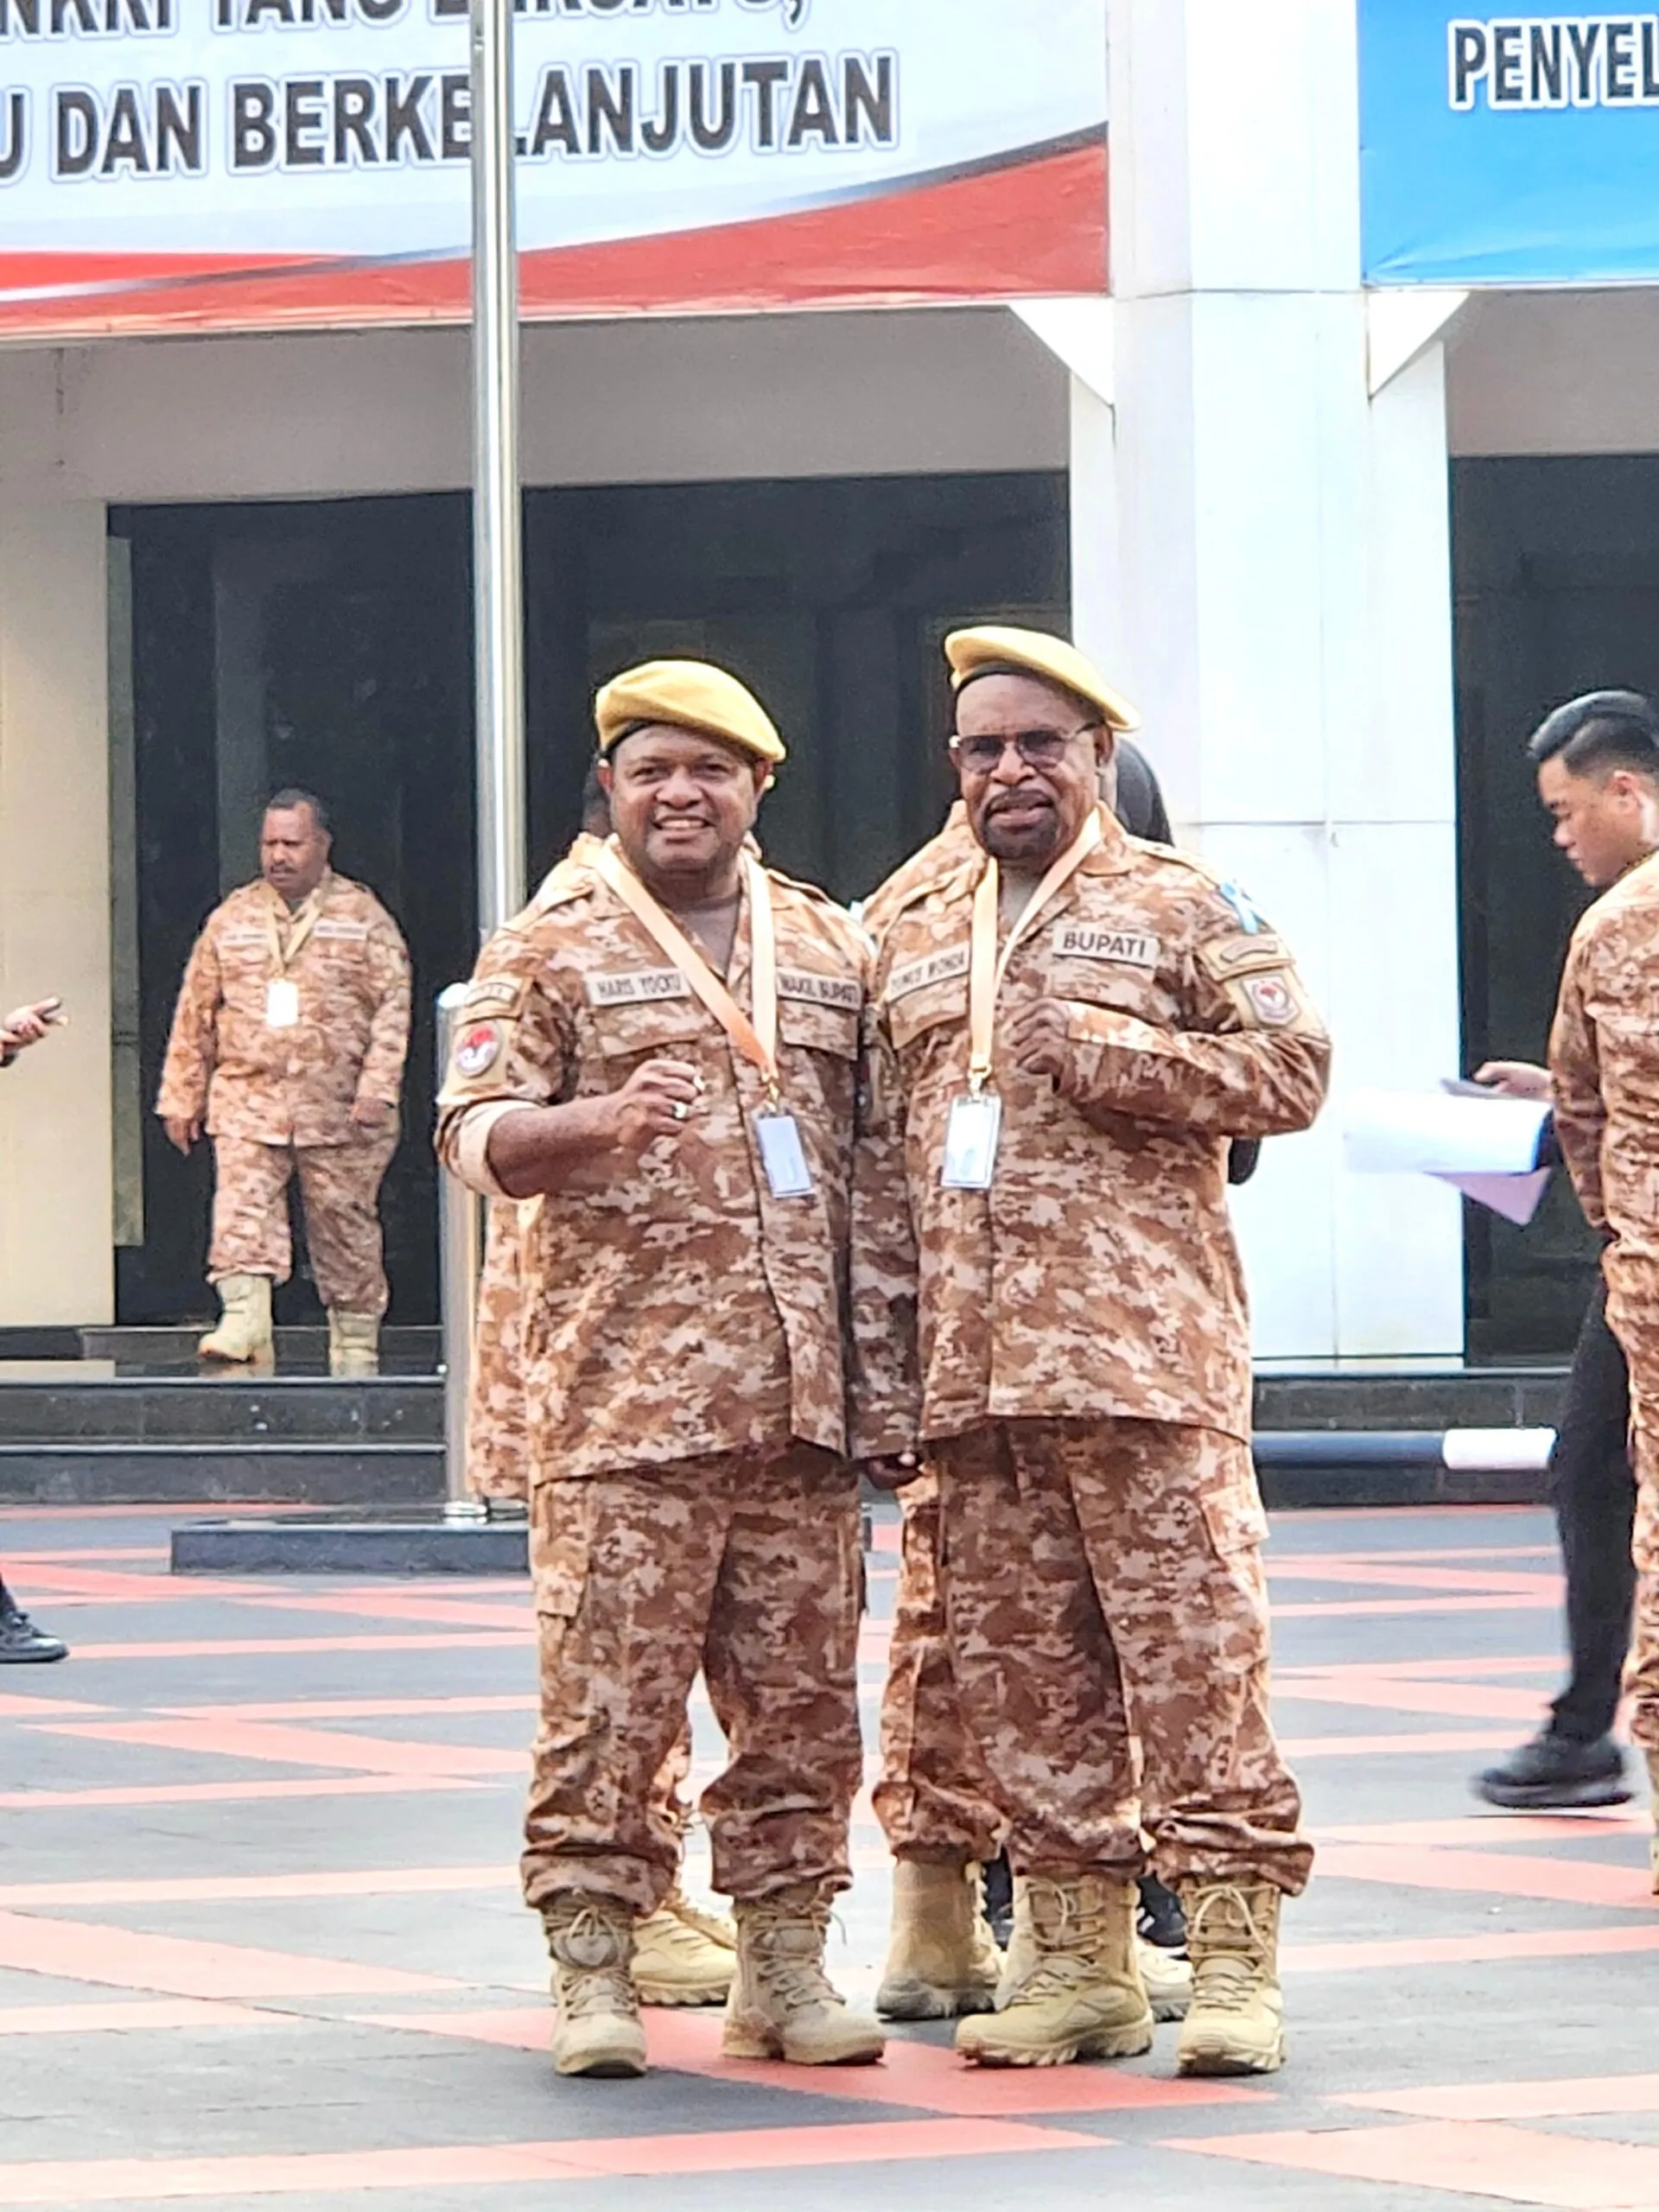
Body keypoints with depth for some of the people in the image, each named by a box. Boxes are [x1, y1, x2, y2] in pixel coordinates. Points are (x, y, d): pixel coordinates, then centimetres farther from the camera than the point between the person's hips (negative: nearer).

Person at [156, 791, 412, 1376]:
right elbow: (196, 1013, 15)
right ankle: (244, 1321, -23)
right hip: (249, 1099, 2)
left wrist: (378, 1086, -12)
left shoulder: (363, 917, 4)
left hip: (338, 1109, -2)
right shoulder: (231, 919, 12)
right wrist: (182, 1096, 11)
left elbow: (393, 1007, -1)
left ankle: (355, 1344, 12)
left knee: (345, 1225, 4)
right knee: (242, 1208, -16)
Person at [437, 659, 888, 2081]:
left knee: (804, 1694, 6)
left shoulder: (832, 949, 16)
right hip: (625, 1396, -4)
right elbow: (477, 1137, -5)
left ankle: (786, 1963, 14)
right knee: (611, 1692, -6)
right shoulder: (549, 954, 4)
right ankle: (591, 1972, -1)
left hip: (801, 1397, 4)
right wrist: (603, 1123, -24)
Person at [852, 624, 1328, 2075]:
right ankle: (1080, 1956, 12)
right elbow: (882, 1177, 18)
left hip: (1141, 1354, -5)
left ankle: (1234, 1954, -6)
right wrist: (879, 1373, 11)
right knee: (1020, 1668, 6)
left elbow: (1292, 1071, -4)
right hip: (975, 1381, 5)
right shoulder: (916, 947, 20)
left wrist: (1099, 1055, -12)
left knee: (1191, 1650, -8)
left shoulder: (1179, 907, 6)